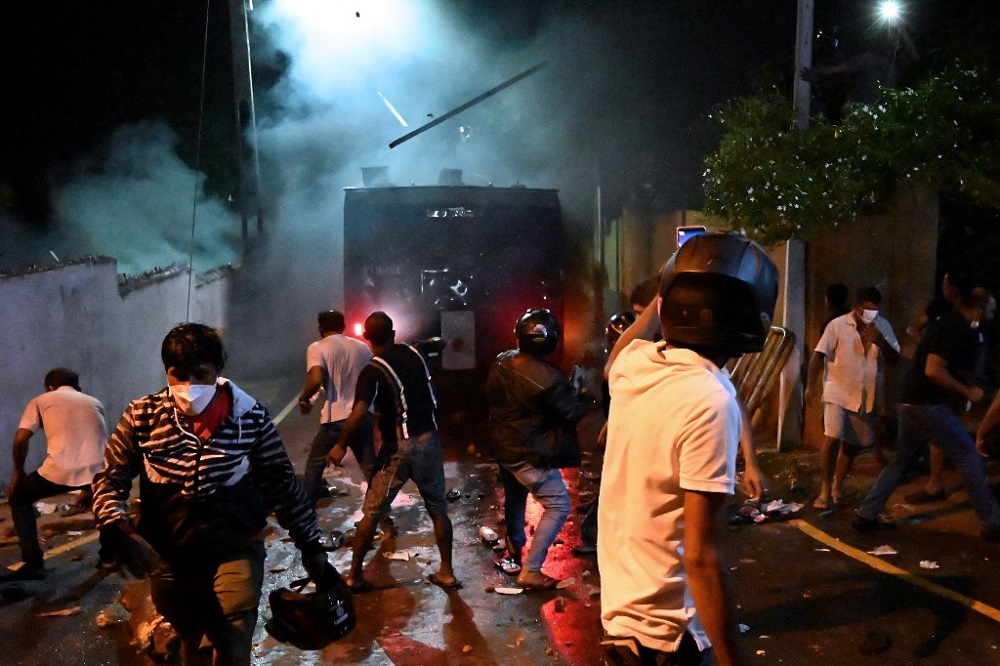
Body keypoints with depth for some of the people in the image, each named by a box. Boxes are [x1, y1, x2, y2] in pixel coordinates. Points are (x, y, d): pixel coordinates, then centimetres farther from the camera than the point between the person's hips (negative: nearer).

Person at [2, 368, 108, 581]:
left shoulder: (41, 400, 19)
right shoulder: (94, 402, 27)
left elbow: (21, 438, 6)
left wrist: (18, 472, 22)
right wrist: (89, 486, 41)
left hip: (61, 470, -3)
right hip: (98, 469, 3)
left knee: (18, 497, 25)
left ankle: (33, 564, 18)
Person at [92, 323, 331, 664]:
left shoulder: (250, 416, -12)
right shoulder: (142, 417, -10)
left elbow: (283, 484, -3)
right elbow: (109, 479, -1)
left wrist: (311, 546, -2)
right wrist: (119, 532, -20)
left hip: (236, 549, -2)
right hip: (168, 557, 2)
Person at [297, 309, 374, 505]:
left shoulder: (317, 348, -4)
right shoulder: (362, 347, 10)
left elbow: (316, 380, -20)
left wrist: (303, 398, -2)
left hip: (335, 418, -3)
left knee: (315, 465, 14)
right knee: (370, 467, 12)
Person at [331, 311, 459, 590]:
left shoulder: (372, 370, -13)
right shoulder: (414, 352, 3)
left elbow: (360, 412, -27)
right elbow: (438, 344, 27)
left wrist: (341, 446, -15)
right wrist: (436, 341, 49)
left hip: (398, 447, -4)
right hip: (429, 440, 5)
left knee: (371, 513, 9)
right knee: (438, 509, 15)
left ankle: (355, 575, 18)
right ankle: (446, 572, 21)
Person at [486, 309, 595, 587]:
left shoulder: (501, 362, -5)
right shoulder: (549, 378, -26)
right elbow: (571, 414, -14)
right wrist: (585, 396, 5)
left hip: (503, 446, 8)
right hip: (530, 453, -8)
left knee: (514, 497, 27)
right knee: (558, 506, 2)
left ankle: (513, 553, 42)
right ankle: (530, 571, 1)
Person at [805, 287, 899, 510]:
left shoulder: (883, 327, 2)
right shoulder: (837, 325, -10)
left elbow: (894, 358, 0)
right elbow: (818, 356, -10)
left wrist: (880, 341, -19)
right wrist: (810, 386, -16)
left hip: (867, 397, 4)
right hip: (838, 394, -4)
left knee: (852, 444, 12)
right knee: (832, 439, -16)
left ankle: (837, 487, 28)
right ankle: (825, 489, -3)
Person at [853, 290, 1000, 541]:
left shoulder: (948, 322, 16)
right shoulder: (953, 327, -14)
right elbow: (933, 370, -23)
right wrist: (967, 392, -12)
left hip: (912, 402, 10)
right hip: (928, 404, -10)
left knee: (901, 460, 14)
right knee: (969, 457, 0)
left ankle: (866, 515, 13)